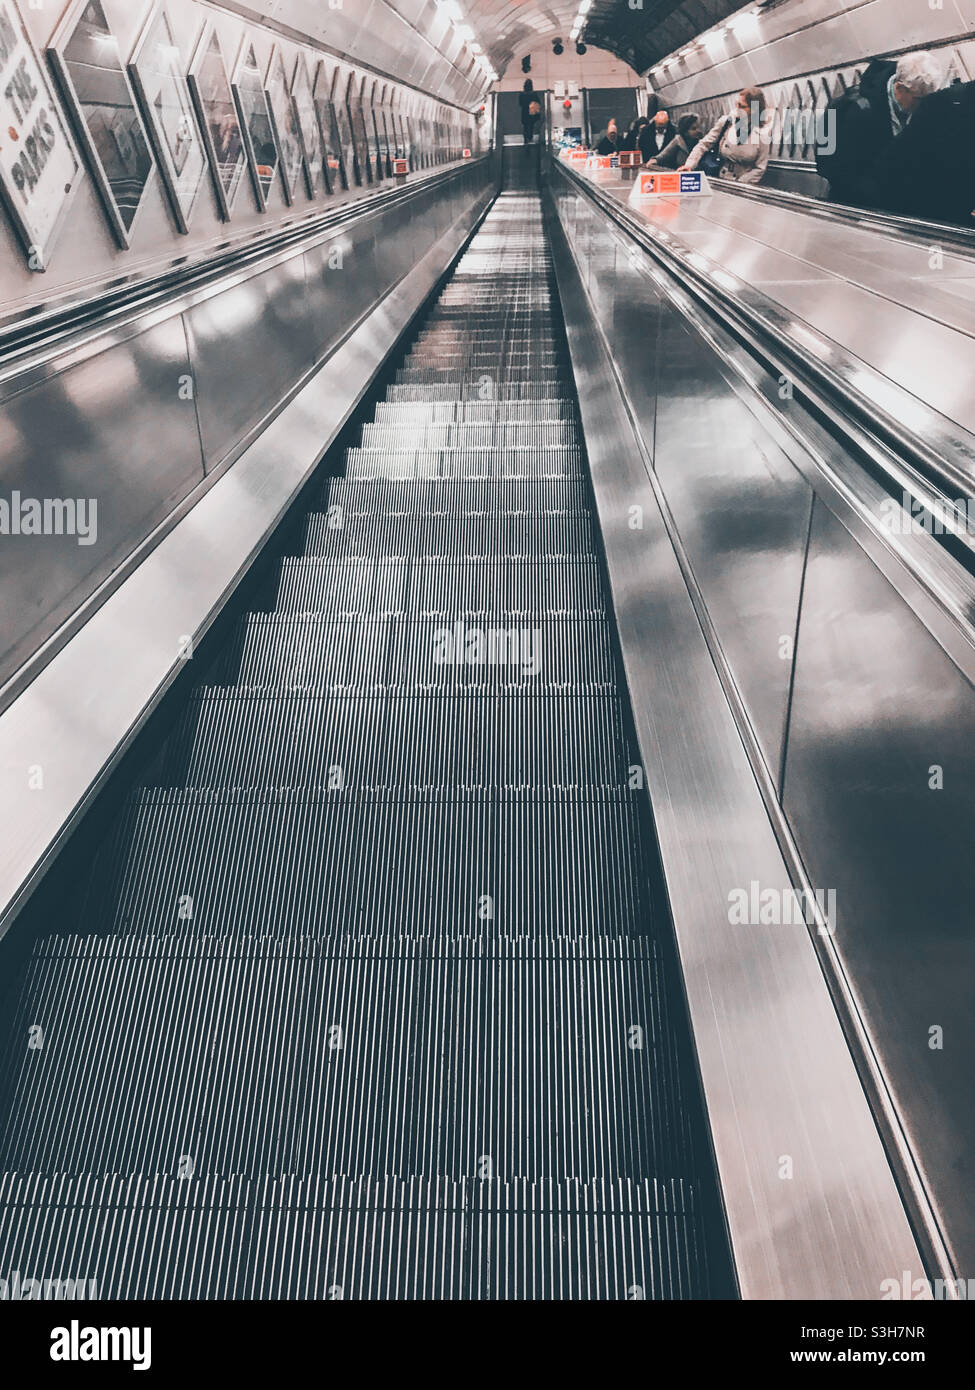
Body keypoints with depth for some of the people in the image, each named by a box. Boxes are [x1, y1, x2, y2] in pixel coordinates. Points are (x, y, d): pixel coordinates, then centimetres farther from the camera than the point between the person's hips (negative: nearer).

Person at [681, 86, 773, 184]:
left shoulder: (763, 133, -4)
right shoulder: (725, 122, 3)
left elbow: (759, 169, -4)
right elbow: (704, 144, 3)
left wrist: (737, 184, -16)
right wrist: (689, 165, -13)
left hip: (743, 187, -2)